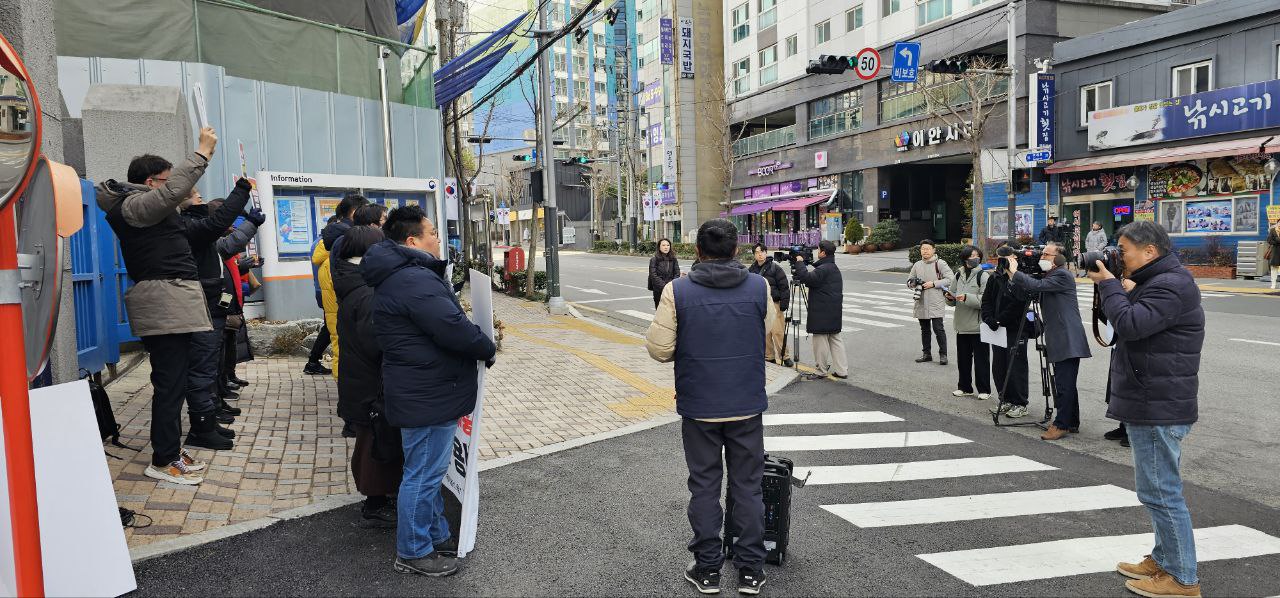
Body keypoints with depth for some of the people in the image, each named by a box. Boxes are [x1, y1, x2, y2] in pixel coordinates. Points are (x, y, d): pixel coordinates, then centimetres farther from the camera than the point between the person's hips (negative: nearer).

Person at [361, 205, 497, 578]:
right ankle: (413, 553, 16)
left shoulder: (399, 275, 14)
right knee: (423, 474, 2)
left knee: (428, 471, 22)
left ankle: (436, 536, 36)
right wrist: (487, 348, -10)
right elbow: (452, 327, -27)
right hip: (428, 396, -11)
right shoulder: (414, 279, -23)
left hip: (421, 390, 11)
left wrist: (479, 339, 5)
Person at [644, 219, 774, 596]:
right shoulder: (759, 288, -6)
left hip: (698, 406, -1)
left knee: (704, 487, 11)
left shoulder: (678, 291, -11)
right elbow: (771, 336, 6)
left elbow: (659, 349, -9)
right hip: (747, 406, 1)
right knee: (748, 486, 12)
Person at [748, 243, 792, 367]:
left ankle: (784, 356, 1)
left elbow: (784, 287, -6)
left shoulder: (775, 268, -4)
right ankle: (769, 356, 17)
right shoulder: (752, 270, 11)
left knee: (778, 331, -8)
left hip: (774, 304, -5)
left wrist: (784, 303, -10)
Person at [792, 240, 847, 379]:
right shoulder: (835, 269, 16)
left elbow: (807, 278, -26)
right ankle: (842, 370, 13)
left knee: (820, 340, -1)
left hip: (822, 314, -10)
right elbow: (813, 281, 19)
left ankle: (822, 370, 6)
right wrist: (799, 267, 12)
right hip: (834, 313, 10)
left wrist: (800, 263, -13)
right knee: (835, 339, 12)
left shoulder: (823, 269, -17)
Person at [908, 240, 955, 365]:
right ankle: (927, 354, 23)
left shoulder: (940, 263, -5)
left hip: (936, 302, -6)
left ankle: (943, 355, 2)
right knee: (924, 329, 13)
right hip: (921, 303, 6)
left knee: (938, 328, -8)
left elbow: (950, 279, -10)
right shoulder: (917, 265, 12)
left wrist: (934, 283, -15)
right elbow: (910, 279, 22)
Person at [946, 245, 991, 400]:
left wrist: (967, 298, -25)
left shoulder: (983, 275, -9)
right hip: (962, 324, 6)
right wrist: (951, 297, 0)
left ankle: (984, 390, 12)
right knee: (963, 357, 14)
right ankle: (965, 387, 25)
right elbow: (955, 294, 21)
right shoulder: (959, 275, 10)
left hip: (978, 324, -6)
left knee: (981, 358, 2)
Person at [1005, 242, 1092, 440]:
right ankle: (1071, 423, 23)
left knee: (1064, 385, -8)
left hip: (1068, 340, -10)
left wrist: (1014, 271, -13)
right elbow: (1029, 290, 15)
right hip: (1060, 340, 10)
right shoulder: (1050, 276, 18)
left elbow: (1035, 286, -22)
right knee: (1065, 384, 15)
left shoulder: (1062, 275, -11)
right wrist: (1012, 273, 5)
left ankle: (1062, 424, -5)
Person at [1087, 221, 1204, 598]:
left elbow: (1129, 325, -28)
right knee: (1159, 488, 20)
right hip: (1152, 405, 11)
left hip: (1158, 408, -11)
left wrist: (1108, 284, -16)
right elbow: (1132, 321, 20)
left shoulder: (1169, 286, -18)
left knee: (1160, 492, -5)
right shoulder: (1159, 281, 16)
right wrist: (1124, 291, 5)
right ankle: (1163, 560, 32)